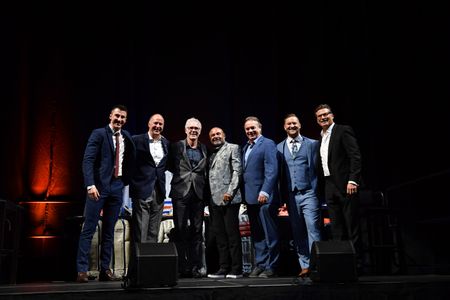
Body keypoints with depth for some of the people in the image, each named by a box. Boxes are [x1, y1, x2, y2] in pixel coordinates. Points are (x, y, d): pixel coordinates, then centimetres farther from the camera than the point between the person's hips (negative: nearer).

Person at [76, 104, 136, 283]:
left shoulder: (127, 137, 12)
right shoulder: (99, 134, -3)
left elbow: (130, 161, 22)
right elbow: (88, 160, -11)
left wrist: (126, 181, 9)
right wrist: (90, 184, -21)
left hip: (117, 186, 5)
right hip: (99, 186, -5)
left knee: (109, 231, 8)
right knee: (89, 229, -4)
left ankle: (105, 270, 13)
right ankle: (82, 270, 0)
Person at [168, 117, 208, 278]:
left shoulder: (204, 149, 12)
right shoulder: (176, 147, 4)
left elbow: (205, 172, 14)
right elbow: (170, 167, 8)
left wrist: (206, 192, 5)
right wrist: (180, 176, -1)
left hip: (198, 193, 3)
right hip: (181, 192, -2)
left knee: (197, 230, 4)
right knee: (180, 230, -1)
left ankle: (196, 267, 9)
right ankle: (182, 267, 5)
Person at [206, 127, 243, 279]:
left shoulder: (233, 148, 4)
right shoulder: (211, 154, 22)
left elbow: (237, 171, -6)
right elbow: (209, 176, 19)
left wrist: (230, 192, -14)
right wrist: (208, 198, 9)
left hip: (228, 198, -6)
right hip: (214, 200, 7)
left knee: (232, 234, -5)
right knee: (219, 235, 6)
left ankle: (236, 269, -1)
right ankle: (223, 268, 11)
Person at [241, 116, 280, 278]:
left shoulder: (268, 144, -6)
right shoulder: (245, 147, 19)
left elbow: (272, 170, -15)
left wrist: (265, 192, -22)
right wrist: (244, 195, 10)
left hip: (265, 197, -8)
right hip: (251, 197, 8)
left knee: (270, 233, -1)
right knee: (256, 234, 12)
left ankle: (271, 267, 5)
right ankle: (259, 264, 19)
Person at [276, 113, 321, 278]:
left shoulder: (312, 144, 7)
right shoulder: (279, 148, 12)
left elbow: (318, 168, 3)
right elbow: (279, 173, 8)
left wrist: (319, 191, -5)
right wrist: (282, 196, 2)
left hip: (309, 193, -3)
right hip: (291, 195, 3)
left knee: (313, 229, -8)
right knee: (297, 232, 5)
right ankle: (305, 265, 11)